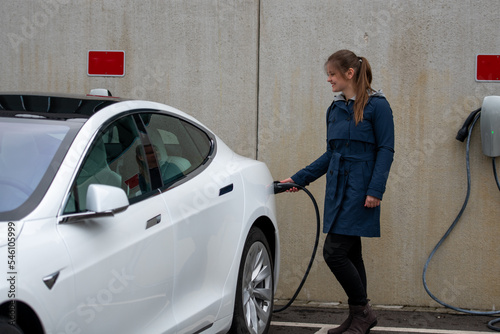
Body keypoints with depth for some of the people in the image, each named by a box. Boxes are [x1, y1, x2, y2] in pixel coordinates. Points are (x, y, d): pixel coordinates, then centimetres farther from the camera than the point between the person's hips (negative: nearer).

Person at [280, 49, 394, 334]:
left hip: (360, 191, -7)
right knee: (350, 253, 10)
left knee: (335, 252, -13)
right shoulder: (335, 109, 14)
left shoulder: (376, 105, -8)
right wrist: (299, 179, 16)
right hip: (338, 189, 7)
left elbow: (386, 150, -10)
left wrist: (375, 190, -18)